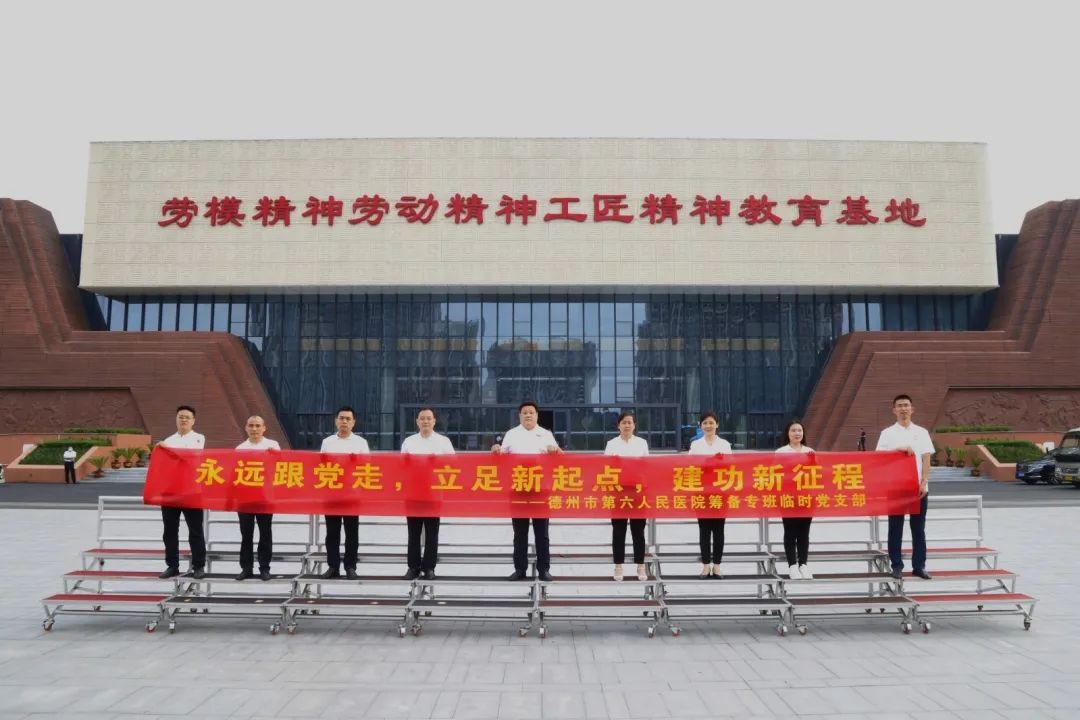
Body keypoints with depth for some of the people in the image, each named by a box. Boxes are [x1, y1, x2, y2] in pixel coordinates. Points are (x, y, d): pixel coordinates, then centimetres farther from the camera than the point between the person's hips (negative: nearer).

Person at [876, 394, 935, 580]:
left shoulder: (921, 432, 6)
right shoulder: (887, 433, 2)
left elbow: (926, 460, 2)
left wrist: (924, 483, -7)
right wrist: (899, 449, -19)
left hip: (918, 487, 1)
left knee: (918, 528, 6)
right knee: (895, 528, 3)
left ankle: (919, 566, 13)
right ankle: (896, 565, 9)